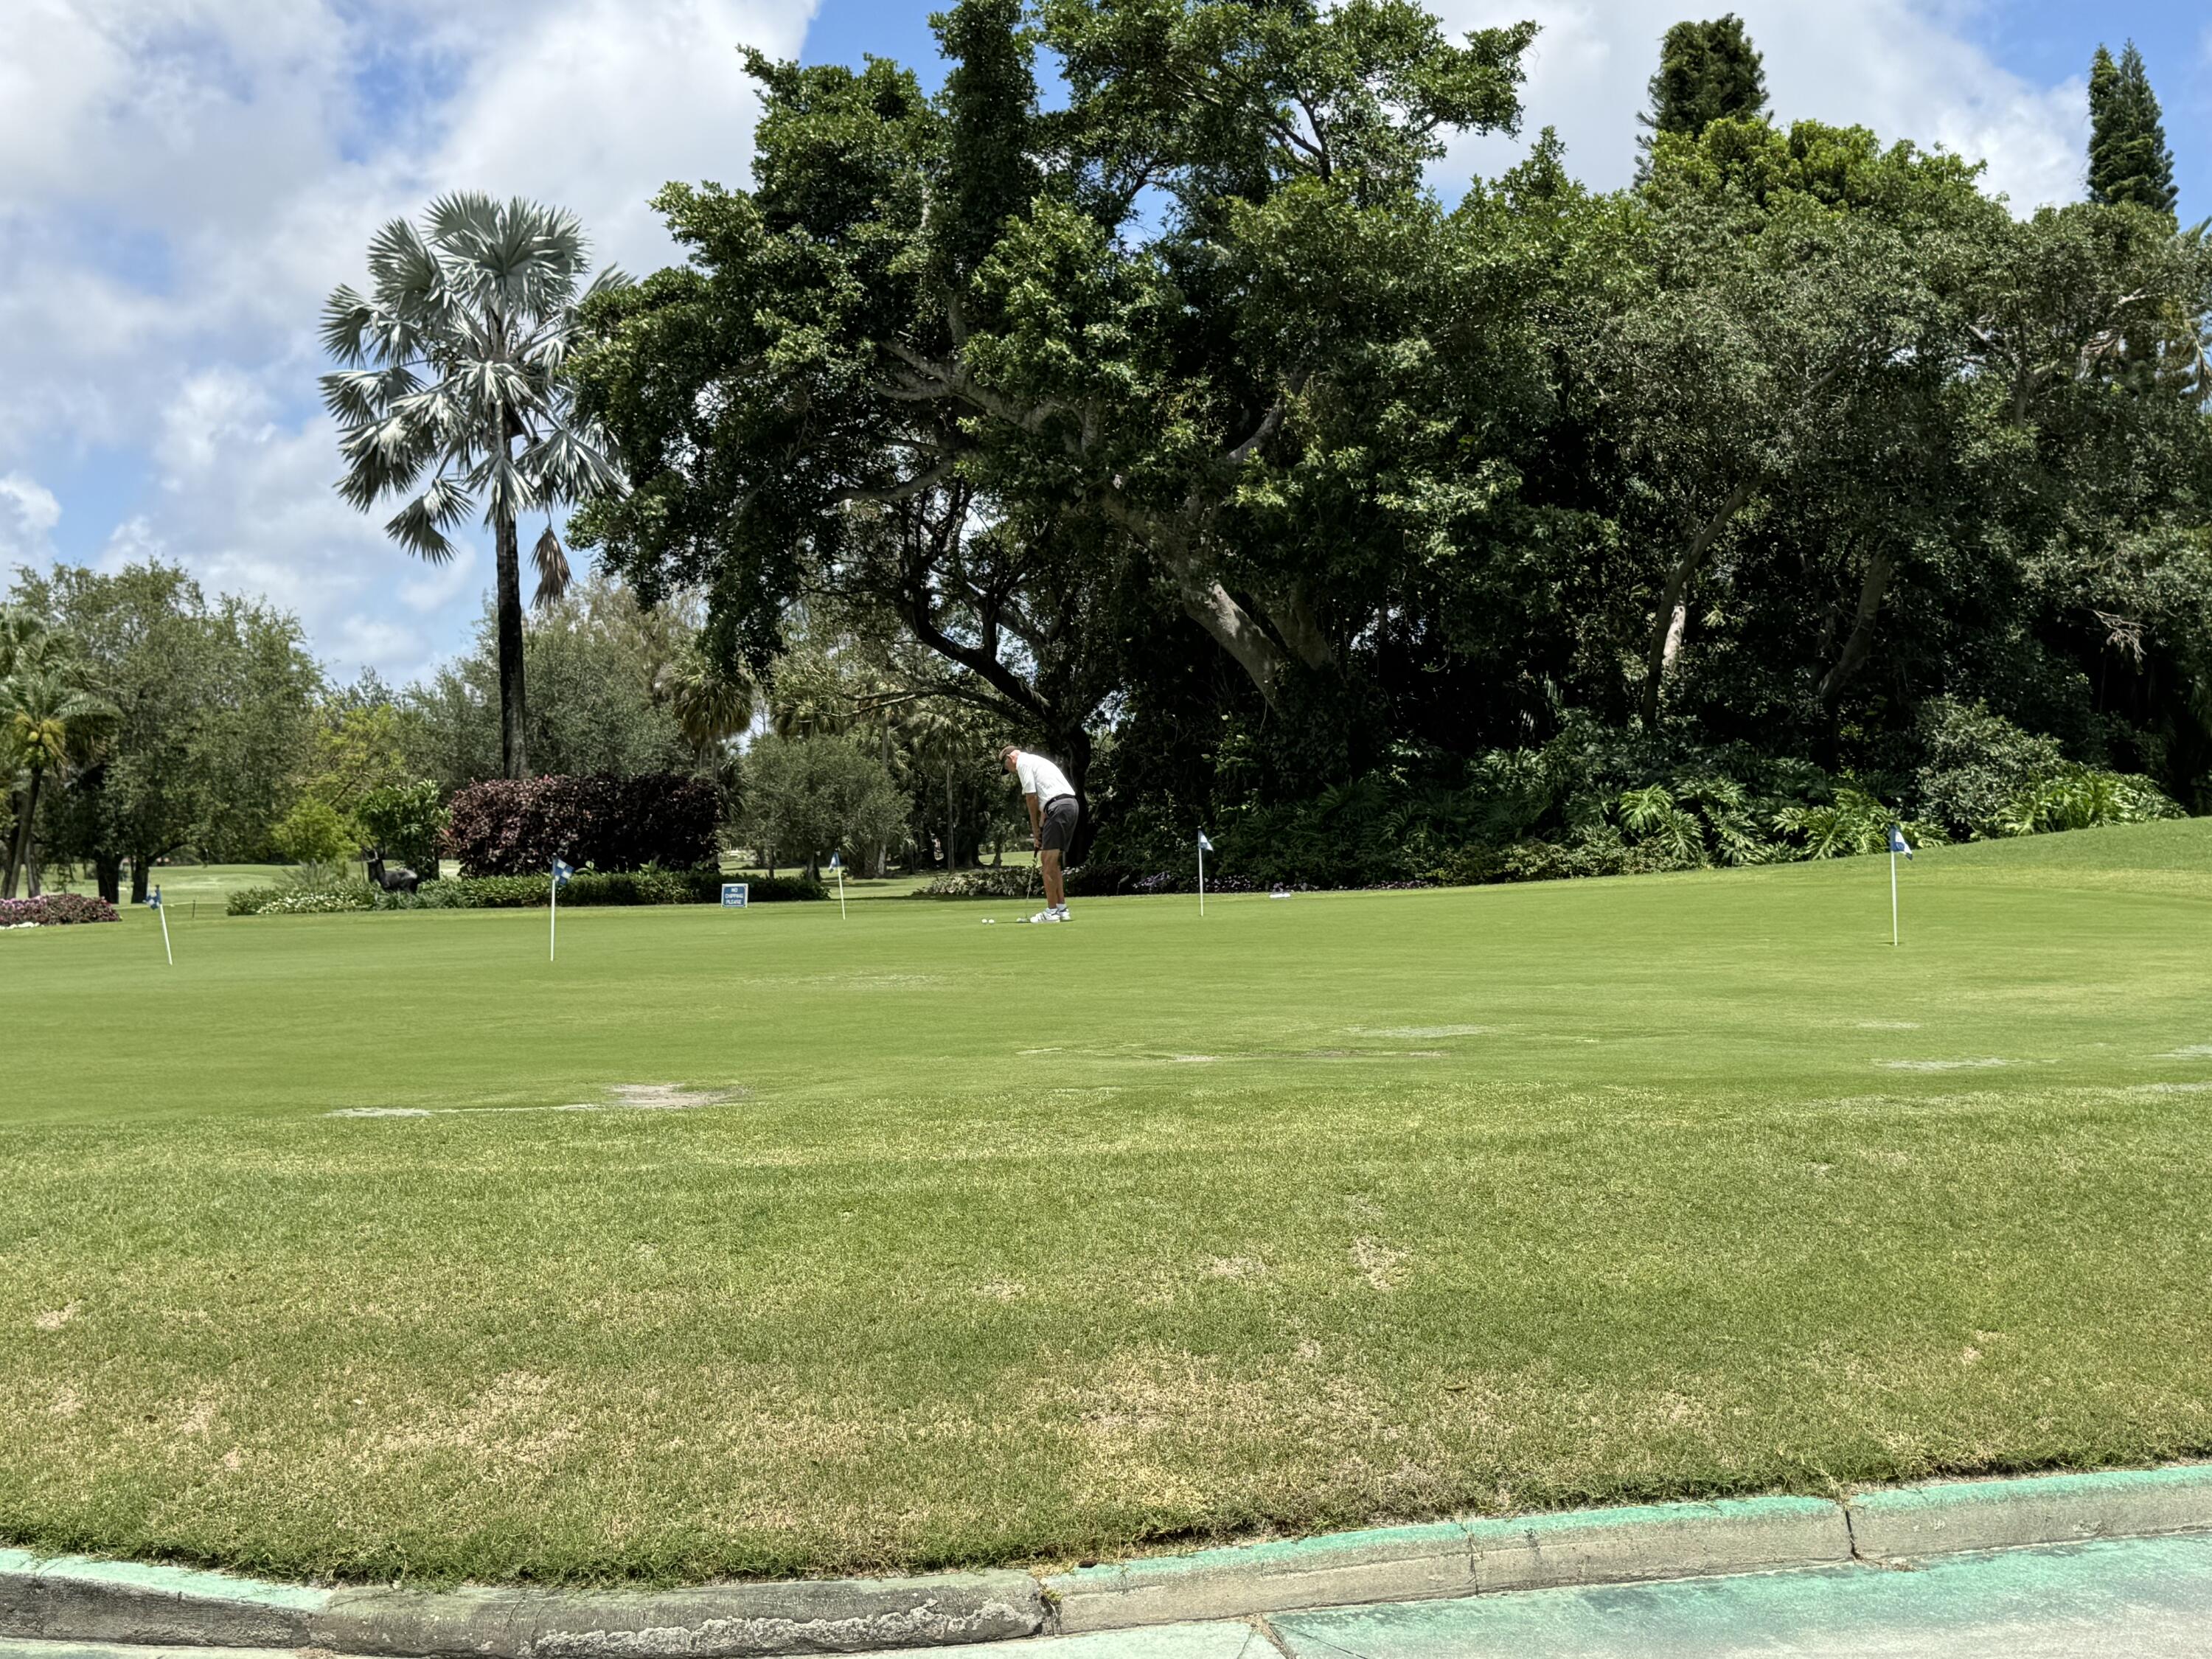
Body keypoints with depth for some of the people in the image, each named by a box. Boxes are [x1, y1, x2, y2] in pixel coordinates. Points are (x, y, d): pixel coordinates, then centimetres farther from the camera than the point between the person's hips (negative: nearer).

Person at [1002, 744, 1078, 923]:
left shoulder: (1023, 762, 1)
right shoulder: (1037, 761, 29)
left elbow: (1031, 797, -4)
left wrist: (1036, 829, 5)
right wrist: (1041, 827, 18)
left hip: (1058, 807, -9)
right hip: (1072, 804, 9)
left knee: (1048, 862, -5)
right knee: (1053, 862, 15)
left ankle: (1051, 911, -5)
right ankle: (1061, 908, 14)